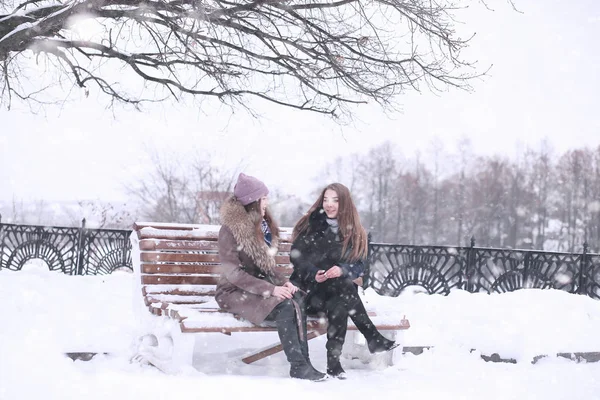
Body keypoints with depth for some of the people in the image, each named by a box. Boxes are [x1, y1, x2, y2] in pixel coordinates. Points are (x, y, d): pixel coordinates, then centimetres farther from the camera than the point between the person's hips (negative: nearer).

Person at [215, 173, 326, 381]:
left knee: (298, 301, -23)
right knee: (284, 306, -29)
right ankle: (298, 366, -23)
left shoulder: (262, 224, 11)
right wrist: (270, 289, -24)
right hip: (235, 292, -6)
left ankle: (303, 361, -25)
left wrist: (283, 281, -4)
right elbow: (233, 273, -19)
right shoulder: (230, 229, -13)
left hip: (259, 285, 7)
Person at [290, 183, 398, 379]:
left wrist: (342, 270, -22)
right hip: (310, 289, -2)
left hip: (337, 290, 2)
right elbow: (296, 256, -1)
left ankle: (333, 362, -34)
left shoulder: (354, 233, 8)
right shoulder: (310, 225, 3)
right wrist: (314, 273, -21)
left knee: (339, 307, -36)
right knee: (345, 288, -33)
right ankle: (374, 338, -30)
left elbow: (359, 266, 1)